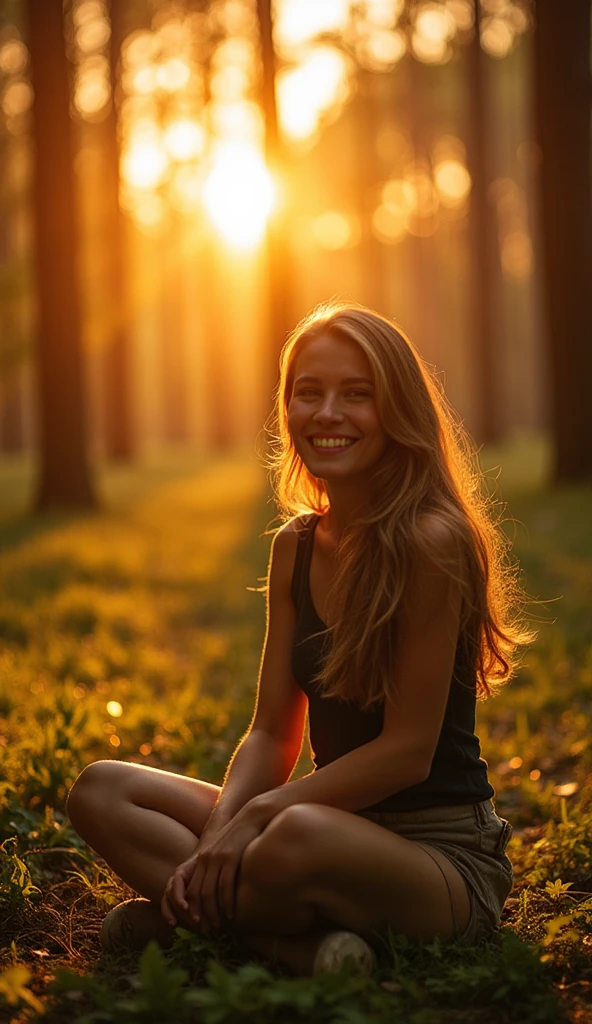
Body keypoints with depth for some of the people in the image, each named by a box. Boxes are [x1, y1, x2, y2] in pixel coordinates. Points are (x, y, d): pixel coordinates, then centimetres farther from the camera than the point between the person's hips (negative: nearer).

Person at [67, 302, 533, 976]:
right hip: (342, 826, 8)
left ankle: (170, 917, -10)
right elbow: (270, 736, 6)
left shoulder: (430, 540, -15)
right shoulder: (295, 546, 7)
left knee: (301, 836, -40)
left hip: (446, 857, -8)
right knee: (100, 791, -3)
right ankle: (298, 943, -19)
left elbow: (409, 749, -15)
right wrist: (218, 837, -12)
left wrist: (258, 814, -16)